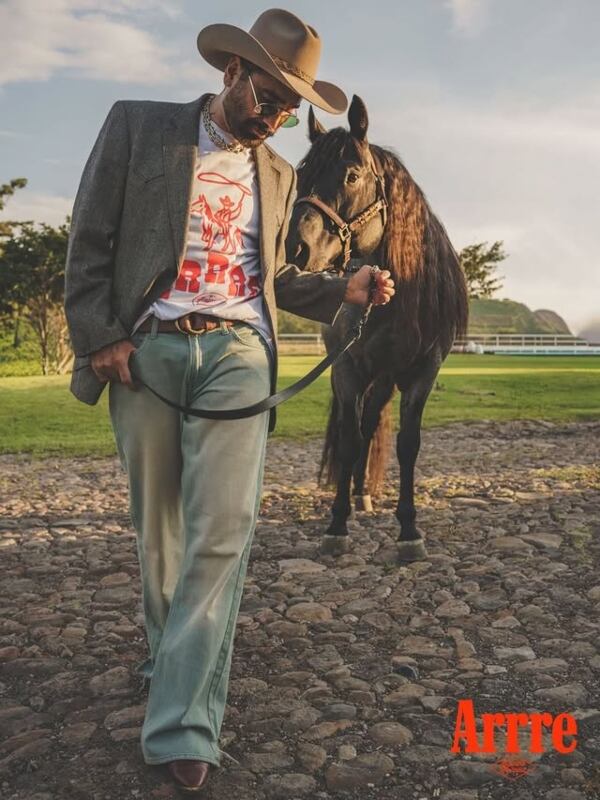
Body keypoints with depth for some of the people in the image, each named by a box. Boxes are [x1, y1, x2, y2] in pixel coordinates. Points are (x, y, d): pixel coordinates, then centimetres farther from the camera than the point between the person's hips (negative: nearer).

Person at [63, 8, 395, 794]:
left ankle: (183, 724, -9)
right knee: (157, 526, 7)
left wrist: (344, 289, 9)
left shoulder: (278, 174, 18)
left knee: (224, 528, -12)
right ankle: (167, 652, 32)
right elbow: (90, 241, 2)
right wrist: (100, 338, -7)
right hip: (146, 349, -1)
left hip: (235, 352, 2)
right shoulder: (138, 127, 6)